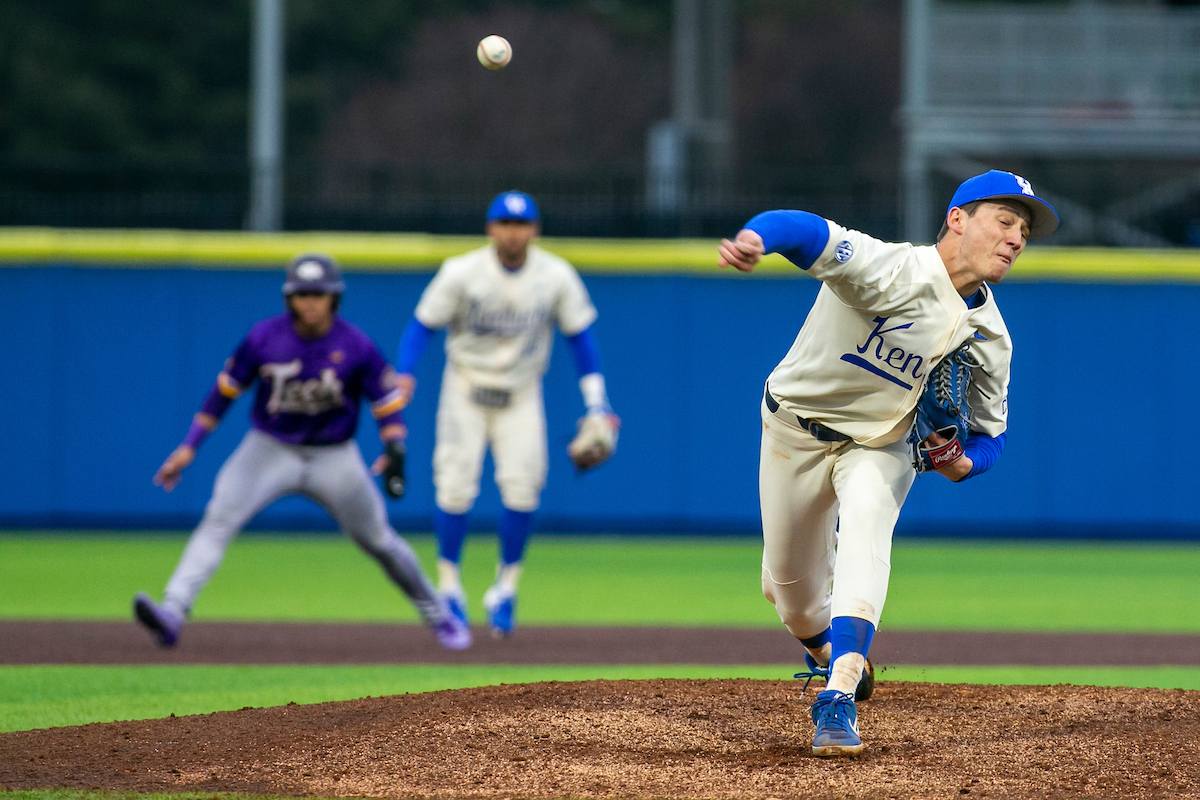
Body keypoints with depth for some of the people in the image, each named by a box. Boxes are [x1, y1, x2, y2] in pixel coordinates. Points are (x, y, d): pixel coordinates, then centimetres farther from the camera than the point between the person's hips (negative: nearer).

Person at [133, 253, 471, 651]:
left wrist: (394, 447, -25)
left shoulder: (357, 347, -15)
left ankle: (438, 615, 32)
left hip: (334, 458, 0)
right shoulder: (264, 338, -12)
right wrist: (189, 447, -2)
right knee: (220, 517, -23)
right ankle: (173, 611, -34)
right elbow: (225, 390, -1)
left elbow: (388, 402, -6)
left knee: (379, 540, 9)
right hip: (271, 450, 0)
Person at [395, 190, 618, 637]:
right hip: (465, 392, -1)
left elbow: (579, 336, 1)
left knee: (521, 488, -12)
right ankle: (449, 588, 8)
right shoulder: (461, 273, -13)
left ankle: (505, 590, 5)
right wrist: (403, 375, -26)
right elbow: (423, 325, -9)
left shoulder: (557, 277, -8)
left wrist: (596, 404, -3)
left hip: (521, 397, 1)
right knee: (455, 487, -8)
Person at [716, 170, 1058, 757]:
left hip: (881, 447, 2)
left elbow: (991, 432, 3)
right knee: (787, 586, 6)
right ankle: (830, 659, 42)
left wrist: (961, 462, -22)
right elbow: (810, 234, -46)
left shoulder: (989, 339, -9)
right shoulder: (891, 269, -28)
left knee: (865, 529, -29)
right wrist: (754, 239, -69)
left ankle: (839, 700, -37)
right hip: (796, 433, -2)